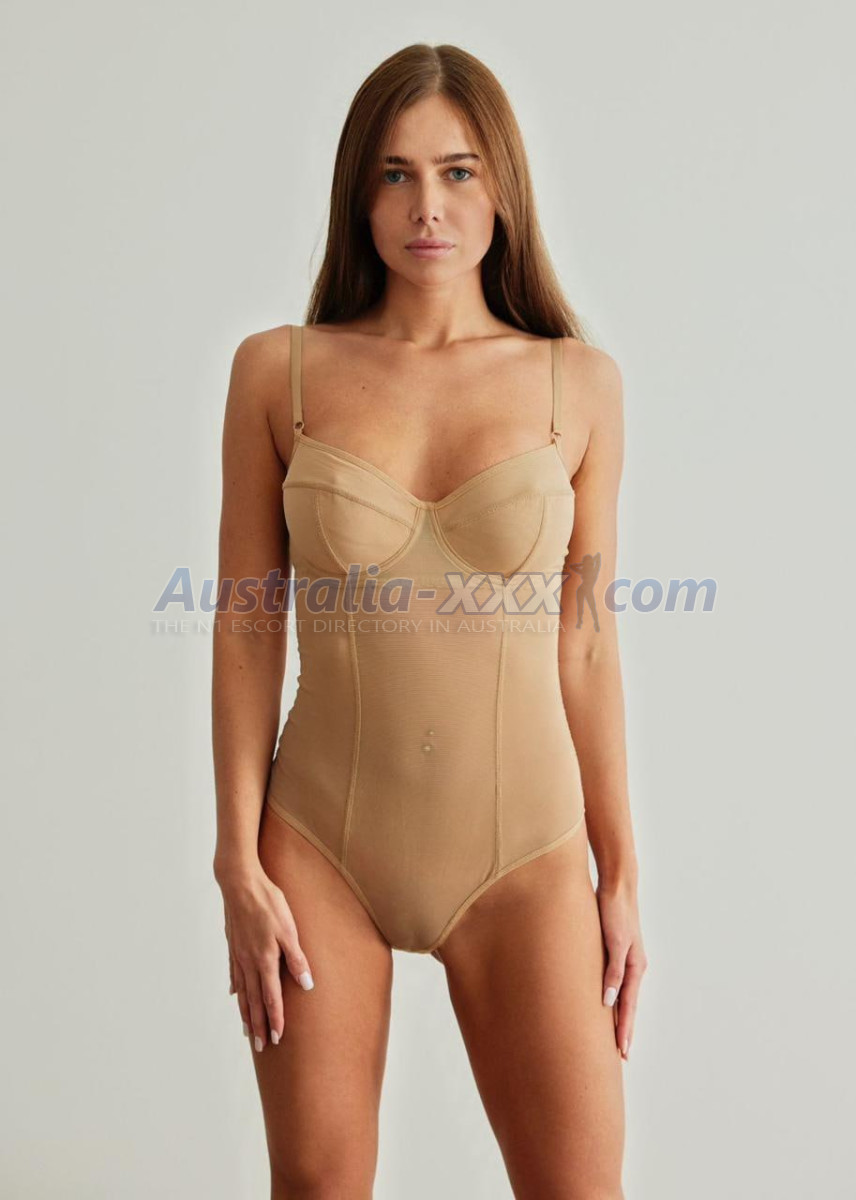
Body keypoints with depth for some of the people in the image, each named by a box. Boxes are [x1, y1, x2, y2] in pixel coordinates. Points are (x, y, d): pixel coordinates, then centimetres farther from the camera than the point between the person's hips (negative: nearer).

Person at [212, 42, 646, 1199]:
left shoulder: (579, 380, -1)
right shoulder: (278, 369, -2)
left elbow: (586, 640, 2)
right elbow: (248, 625, -1)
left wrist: (621, 871, 3)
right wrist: (240, 863, -4)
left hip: (520, 850, 0)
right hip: (321, 842, 0)